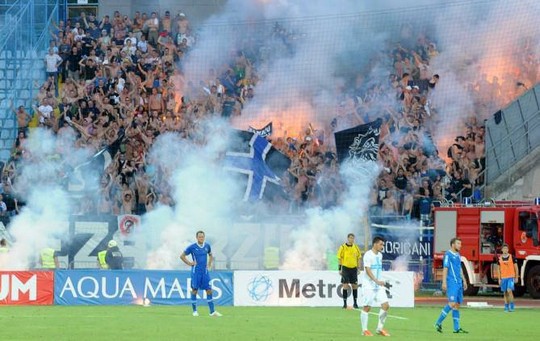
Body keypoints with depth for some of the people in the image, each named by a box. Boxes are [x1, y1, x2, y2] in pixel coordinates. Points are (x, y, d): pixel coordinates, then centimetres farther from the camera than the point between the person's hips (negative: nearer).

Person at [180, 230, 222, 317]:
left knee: (209, 290, -2)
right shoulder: (192, 247, -5)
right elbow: (182, 256, 2)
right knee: (194, 290, -1)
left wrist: (209, 264, 12)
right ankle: (195, 311, 9)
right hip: (196, 271, -3)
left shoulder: (207, 246, 7)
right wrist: (189, 263, -5)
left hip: (205, 272, 3)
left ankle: (212, 311, -1)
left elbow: (210, 255, 26)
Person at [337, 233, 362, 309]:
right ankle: (345, 303, 2)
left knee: (354, 286, 5)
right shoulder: (343, 247, -4)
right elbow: (339, 258, -2)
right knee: (345, 286, -5)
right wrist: (340, 269, -6)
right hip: (345, 268, -3)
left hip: (354, 268, 3)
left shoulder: (356, 247, 6)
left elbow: (358, 258, 13)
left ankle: (355, 303, 15)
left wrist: (358, 268, 9)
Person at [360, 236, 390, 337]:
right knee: (367, 307, -3)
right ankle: (364, 330, 7)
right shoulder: (368, 255, -11)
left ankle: (380, 328, 8)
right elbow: (368, 270, -19)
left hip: (379, 286, 7)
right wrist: (377, 281, -27)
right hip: (369, 286, -7)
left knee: (386, 305, -3)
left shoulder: (380, 255, 13)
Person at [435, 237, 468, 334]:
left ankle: (456, 328, 6)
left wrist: (464, 281, 21)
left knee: (457, 304, 5)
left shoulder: (458, 255, 17)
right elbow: (445, 269, -12)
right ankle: (438, 323, -8)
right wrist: (444, 282, -17)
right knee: (452, 303, -16)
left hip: (458, 283, 8)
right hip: (451, 282, -8)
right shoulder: (448, 255, -7)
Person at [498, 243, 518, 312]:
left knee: (509, 291, -17)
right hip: (503, 277, 3)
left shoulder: (512, 257, -1)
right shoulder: (500, 258, 6)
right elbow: (499, 269, 12)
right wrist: (499, 279, 7)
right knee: (505, 293, 6)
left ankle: (511, 306, -9)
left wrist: (516, 277, 1)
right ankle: (506, 307, 14)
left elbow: (516, 267, 4)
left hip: (511, 277, -3)